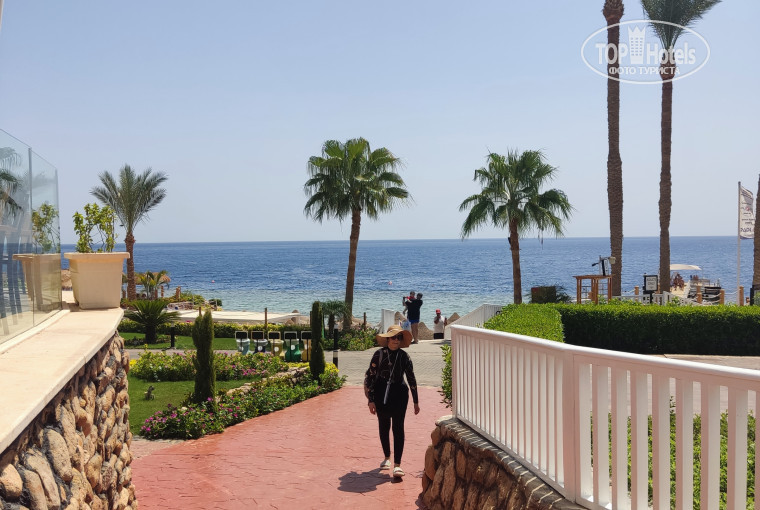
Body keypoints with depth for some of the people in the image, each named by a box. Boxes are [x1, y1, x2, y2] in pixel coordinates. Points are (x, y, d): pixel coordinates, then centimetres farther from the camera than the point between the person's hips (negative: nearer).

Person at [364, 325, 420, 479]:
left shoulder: (404, 356, 2)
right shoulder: (379, 354, -4)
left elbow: (411, 379, 10)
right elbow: (370, 376, -2)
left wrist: (416, 401, 13)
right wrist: (370, 400, -6)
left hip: (399, 394, 0)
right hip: (381, 395, 0)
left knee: (398, 427, -7)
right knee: (384, 427, 13)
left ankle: (397, 464, -7)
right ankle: (387, 457, 34)